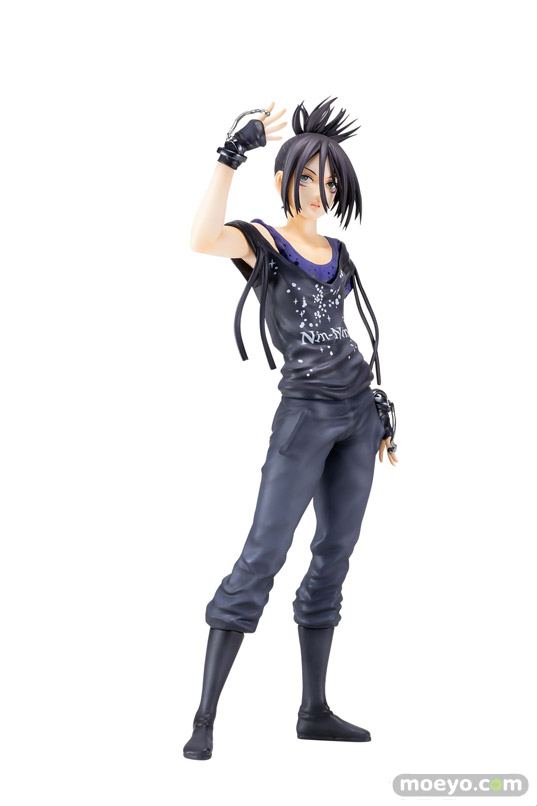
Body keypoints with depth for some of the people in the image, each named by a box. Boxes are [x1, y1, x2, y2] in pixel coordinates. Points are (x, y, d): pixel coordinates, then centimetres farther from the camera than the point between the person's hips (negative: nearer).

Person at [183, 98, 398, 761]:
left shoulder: (336, 252, 14)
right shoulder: (260, 241, -5)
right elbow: (203, 240, -29)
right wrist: (233, 153, -26)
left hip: (357, 413, 7)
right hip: (305, 413, -7)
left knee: (335, 556, 9)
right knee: (263, 553, -11)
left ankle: (314, 712, 17)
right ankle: (205, 719, -6)